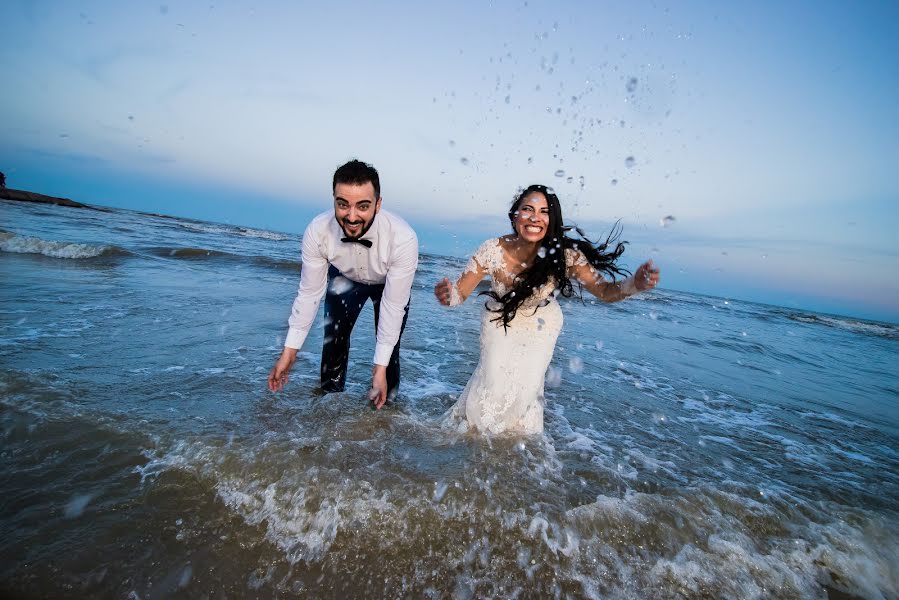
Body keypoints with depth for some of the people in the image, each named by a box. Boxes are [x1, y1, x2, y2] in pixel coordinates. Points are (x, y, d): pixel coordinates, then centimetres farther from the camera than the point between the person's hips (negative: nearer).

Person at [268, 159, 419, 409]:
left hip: (391, 283, -1)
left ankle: (385, 407, 18)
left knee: (388, 348, -8)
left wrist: (380, 368, -29)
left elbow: (393, 306, -32)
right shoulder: (317, 231, -33)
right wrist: (289, 350, -17)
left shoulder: (403, 239, -40)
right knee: (333, 338, -2)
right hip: (345, 277, 2)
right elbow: (309, 293, -20)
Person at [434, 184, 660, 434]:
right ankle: (471, 423, 38)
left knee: (526, 387, 6)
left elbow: (606, 291, -27)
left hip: (541, 326, 1)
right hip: (499, 320, 0)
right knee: (493, 381, 3)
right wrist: (446, 295, -49)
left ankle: (519, 432, 40)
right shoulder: (493, 250, -31)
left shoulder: (564, 255, -30)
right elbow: (460, 292, -25)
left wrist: (636, 283, -49)